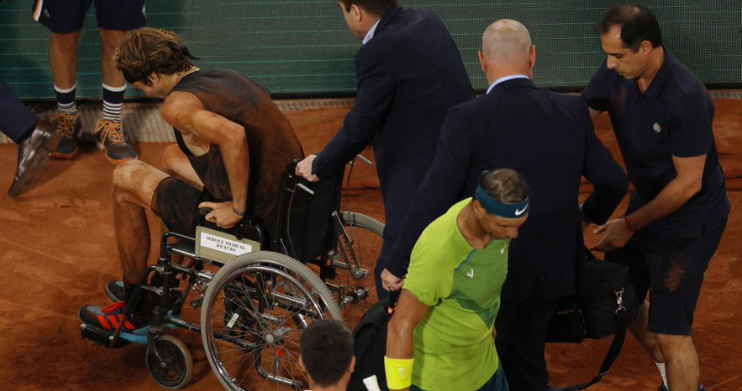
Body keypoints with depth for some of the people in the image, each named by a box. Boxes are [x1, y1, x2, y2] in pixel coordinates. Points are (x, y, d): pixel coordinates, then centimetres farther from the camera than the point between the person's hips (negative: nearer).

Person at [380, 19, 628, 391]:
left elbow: (433, 197, -20)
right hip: (550, 263, 5)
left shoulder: (467, 119, -18)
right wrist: (589, 214, 26)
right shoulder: (572, 111, -4)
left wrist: (398, 265, -11)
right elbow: (613, 182, 4)